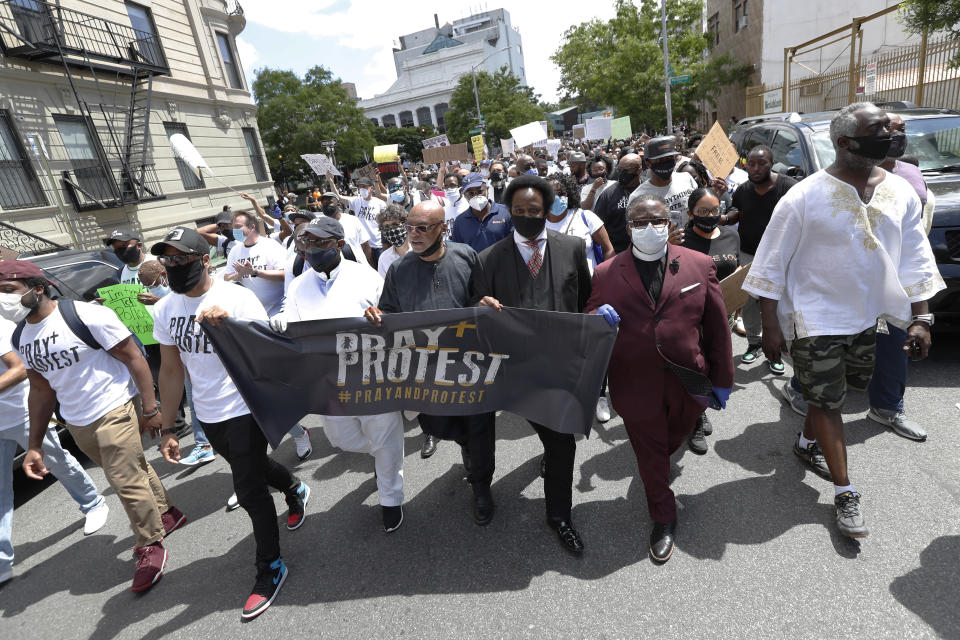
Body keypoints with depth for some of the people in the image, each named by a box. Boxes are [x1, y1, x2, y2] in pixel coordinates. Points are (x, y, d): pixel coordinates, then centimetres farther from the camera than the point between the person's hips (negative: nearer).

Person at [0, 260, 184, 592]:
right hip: (76, 423, 7)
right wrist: (34, 446, 12)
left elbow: (133, 357, -15)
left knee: (126, 481, -5)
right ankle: (166, 513, 40)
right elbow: (41, 390, 13)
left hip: (115, 411, -7)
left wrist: (150, 408, -17)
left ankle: (150, 547, 15)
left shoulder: (85, 315, -17)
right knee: (132, 470, 20)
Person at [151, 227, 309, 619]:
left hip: (245, 410, -6)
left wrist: (228, 321, -38)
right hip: (207, 416, 7)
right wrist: (168, 428, 9)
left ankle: (270, 569, 19)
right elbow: (171, 370, 8)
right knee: (251, 467, 24)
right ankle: (295, 489, 55)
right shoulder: (166, 309, 2)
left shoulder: (238, 298, -16)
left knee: (249, 491, -2)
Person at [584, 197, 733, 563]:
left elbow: (717, 327, 3)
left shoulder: (699, 265, -1)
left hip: (688, 382, 2)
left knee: (672, 443, 25)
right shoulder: (606, 274, -4)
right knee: (650, 456, 16)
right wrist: (597, 320, -21)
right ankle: (664, 521, 41)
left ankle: (658, 470, 60)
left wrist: (722, 380, 5)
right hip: (637, 388, -1)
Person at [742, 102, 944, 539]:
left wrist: (920, 318, 3)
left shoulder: (901, 192, 2)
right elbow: (772, 265, -13)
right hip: (815, 318, -5)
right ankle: (845, 493, 16)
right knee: (827, 401, 3)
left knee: (833, 392, 19)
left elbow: (915, 259, 8)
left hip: (866, 316, 6)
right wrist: (770, 327, -14)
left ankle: (807, 442, 45)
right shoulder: (804, 198, -15)